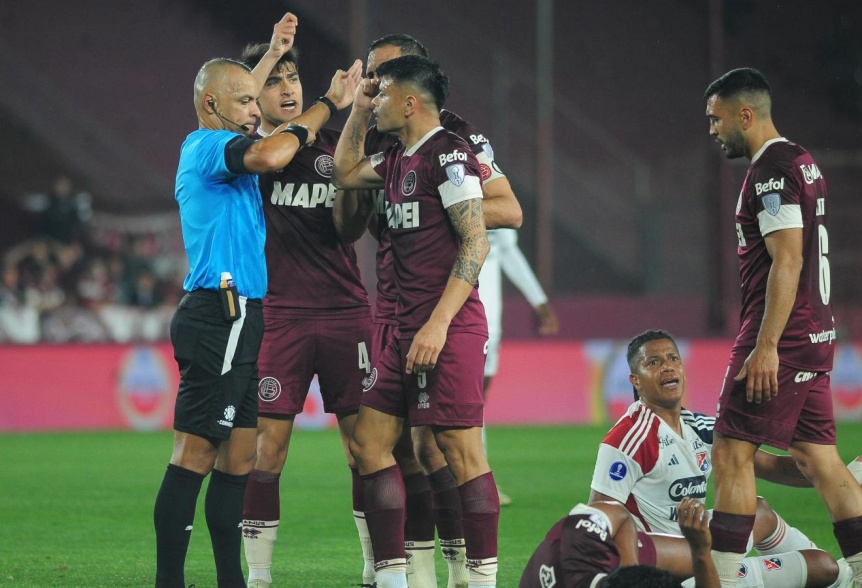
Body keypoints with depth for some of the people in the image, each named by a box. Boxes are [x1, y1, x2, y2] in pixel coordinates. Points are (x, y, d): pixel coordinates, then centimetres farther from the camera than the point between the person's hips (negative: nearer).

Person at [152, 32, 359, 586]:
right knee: (195, 455, -11)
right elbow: (268, 156, -27)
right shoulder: (206, 146, -9)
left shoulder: (209, 154, 22)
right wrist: (324, 107, -14)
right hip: (219, 316, -11)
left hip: (237, 321, 11)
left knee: (238, 457, 10)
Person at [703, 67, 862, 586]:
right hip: (815, 334, 10)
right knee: (820, 460, 8)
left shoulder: (771, 170, -13)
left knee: (732, 454, -6)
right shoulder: (804, 164, 18)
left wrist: (766, 346, -24)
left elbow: (787, 261, -21)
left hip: (781, 336, -10)